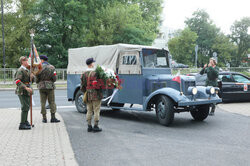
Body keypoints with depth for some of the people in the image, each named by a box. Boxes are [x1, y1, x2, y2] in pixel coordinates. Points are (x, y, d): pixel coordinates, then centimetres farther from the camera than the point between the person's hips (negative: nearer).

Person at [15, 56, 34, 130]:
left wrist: (32, 77, -5)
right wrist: (26, 88, -30)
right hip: (22, 91, -9)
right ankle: (22, 124, -9)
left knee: (27, 106, 18)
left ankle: (25, 121, 32)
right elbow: (17, 81, -23)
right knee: (25, 107, -12)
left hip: (27, 91, 9)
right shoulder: (20, 70, -12)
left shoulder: (27, 70, 16)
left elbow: (31, 80, 19)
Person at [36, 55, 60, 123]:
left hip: (41, 87, 1)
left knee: (43, 103, 7)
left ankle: (44, 118, 8)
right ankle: (53, 117, 1)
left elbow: (37, 79, -2)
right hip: (50, 87, 0)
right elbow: (54, 79, -4)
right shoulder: (52, 67, -2)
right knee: (52, 102, 5)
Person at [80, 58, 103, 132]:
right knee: (96, 111, 2)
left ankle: (89, 126, 15)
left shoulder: (84, 74, 6)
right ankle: (96, 127, 6)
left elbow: (82, 86, 9)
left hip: (88, 96, 6)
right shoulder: (95, 73, -16)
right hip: (96, 95, -6)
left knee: (89, 111, 12)